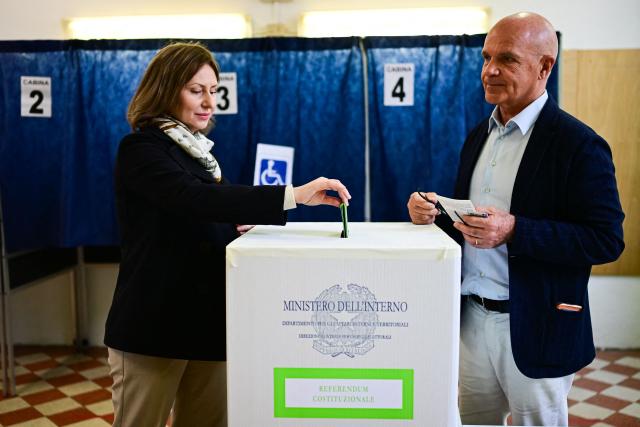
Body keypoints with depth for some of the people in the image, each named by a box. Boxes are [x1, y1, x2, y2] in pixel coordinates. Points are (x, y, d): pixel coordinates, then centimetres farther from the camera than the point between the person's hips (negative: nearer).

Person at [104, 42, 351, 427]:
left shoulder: (198, 149, 13)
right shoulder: (142, 149, -11)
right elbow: (196, 198, -31)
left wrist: (237, 229, -2)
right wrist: (294, 195, -36)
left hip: (206, 317, 7)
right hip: (155, 323, -7)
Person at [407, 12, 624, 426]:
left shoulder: (578, 143, -14)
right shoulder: (480, 135, 8)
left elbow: (606, 240, -18)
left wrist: (514, 230, -28)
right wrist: (433, 211, -7)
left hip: (535, 330, -6)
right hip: (472, 318, 6)